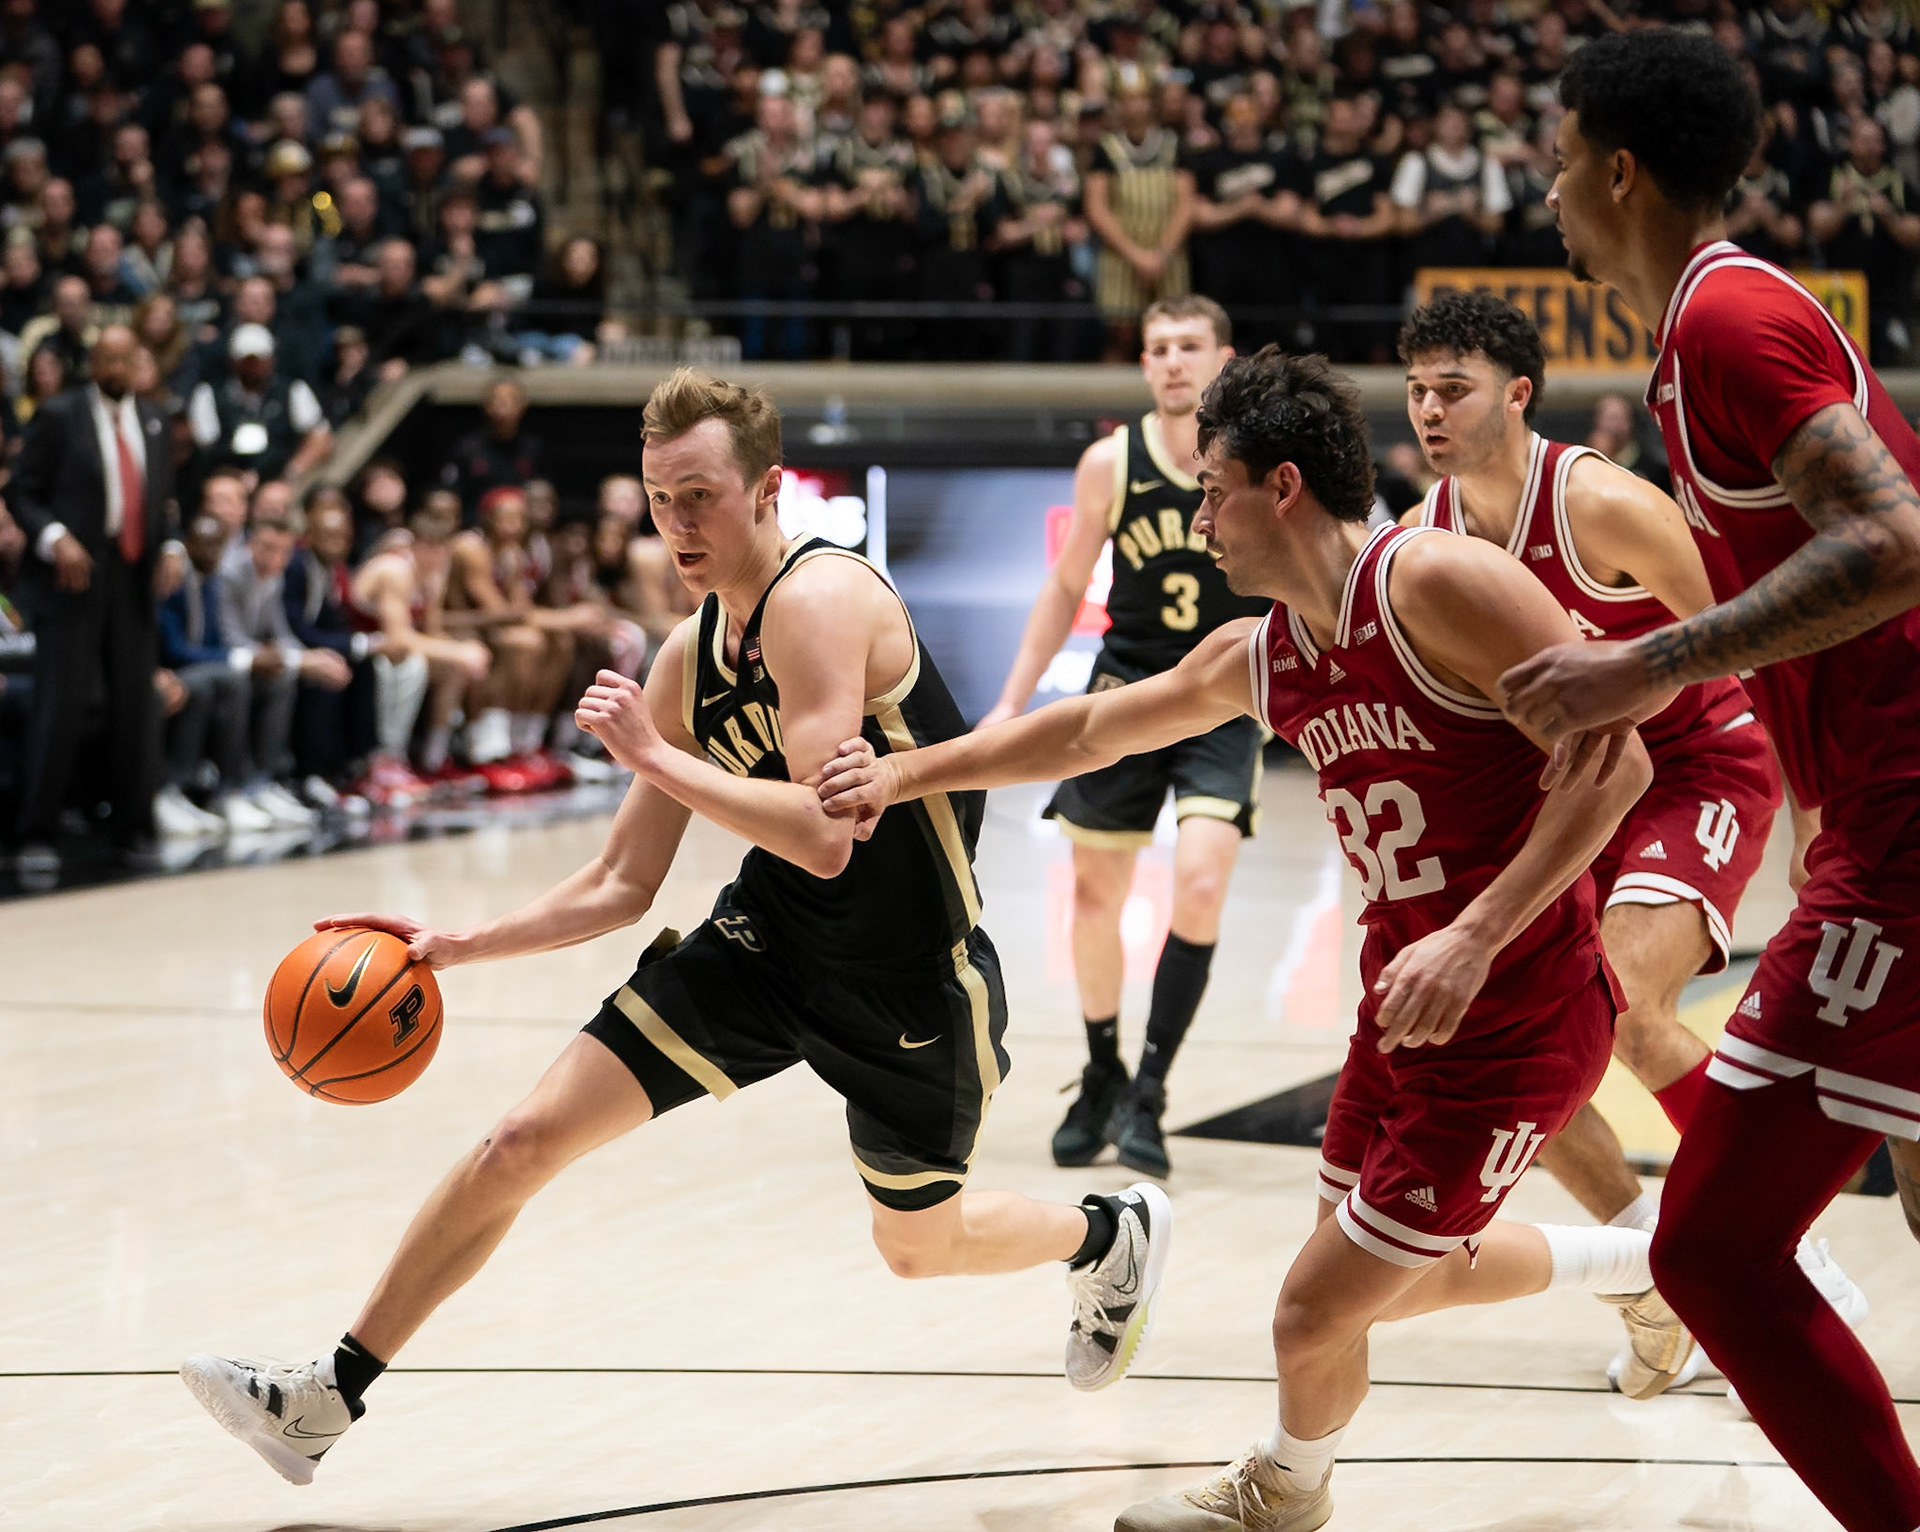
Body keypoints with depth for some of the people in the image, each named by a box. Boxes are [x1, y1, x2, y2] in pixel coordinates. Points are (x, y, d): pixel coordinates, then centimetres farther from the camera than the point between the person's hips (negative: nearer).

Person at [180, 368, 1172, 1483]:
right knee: (523, 1142, -5)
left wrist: (655, 756, -28)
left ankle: (1115, 1236, 48)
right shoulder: (691, 661, 1)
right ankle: (329, 1400, 2)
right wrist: (461, 946, -4)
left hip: (912, 977, -6)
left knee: (921, 1244, 14)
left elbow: (825, 838, -33)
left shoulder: (819, 599, -23)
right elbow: (623, 887, 7)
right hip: (769, 943, 6)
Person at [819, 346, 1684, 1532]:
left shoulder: (1435, 582, -20)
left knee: (1317, 1312, -2)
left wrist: (1476, 938, -31)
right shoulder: (1258, 659, 6)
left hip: (1516, 1023, -9)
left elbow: (1614, 760, -25)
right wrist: (906, 776, 23)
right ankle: (1645, 1269, 45)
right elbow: (1089, 730, 22)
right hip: (1407, 1019, 9)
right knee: (1402, 1276, 23)